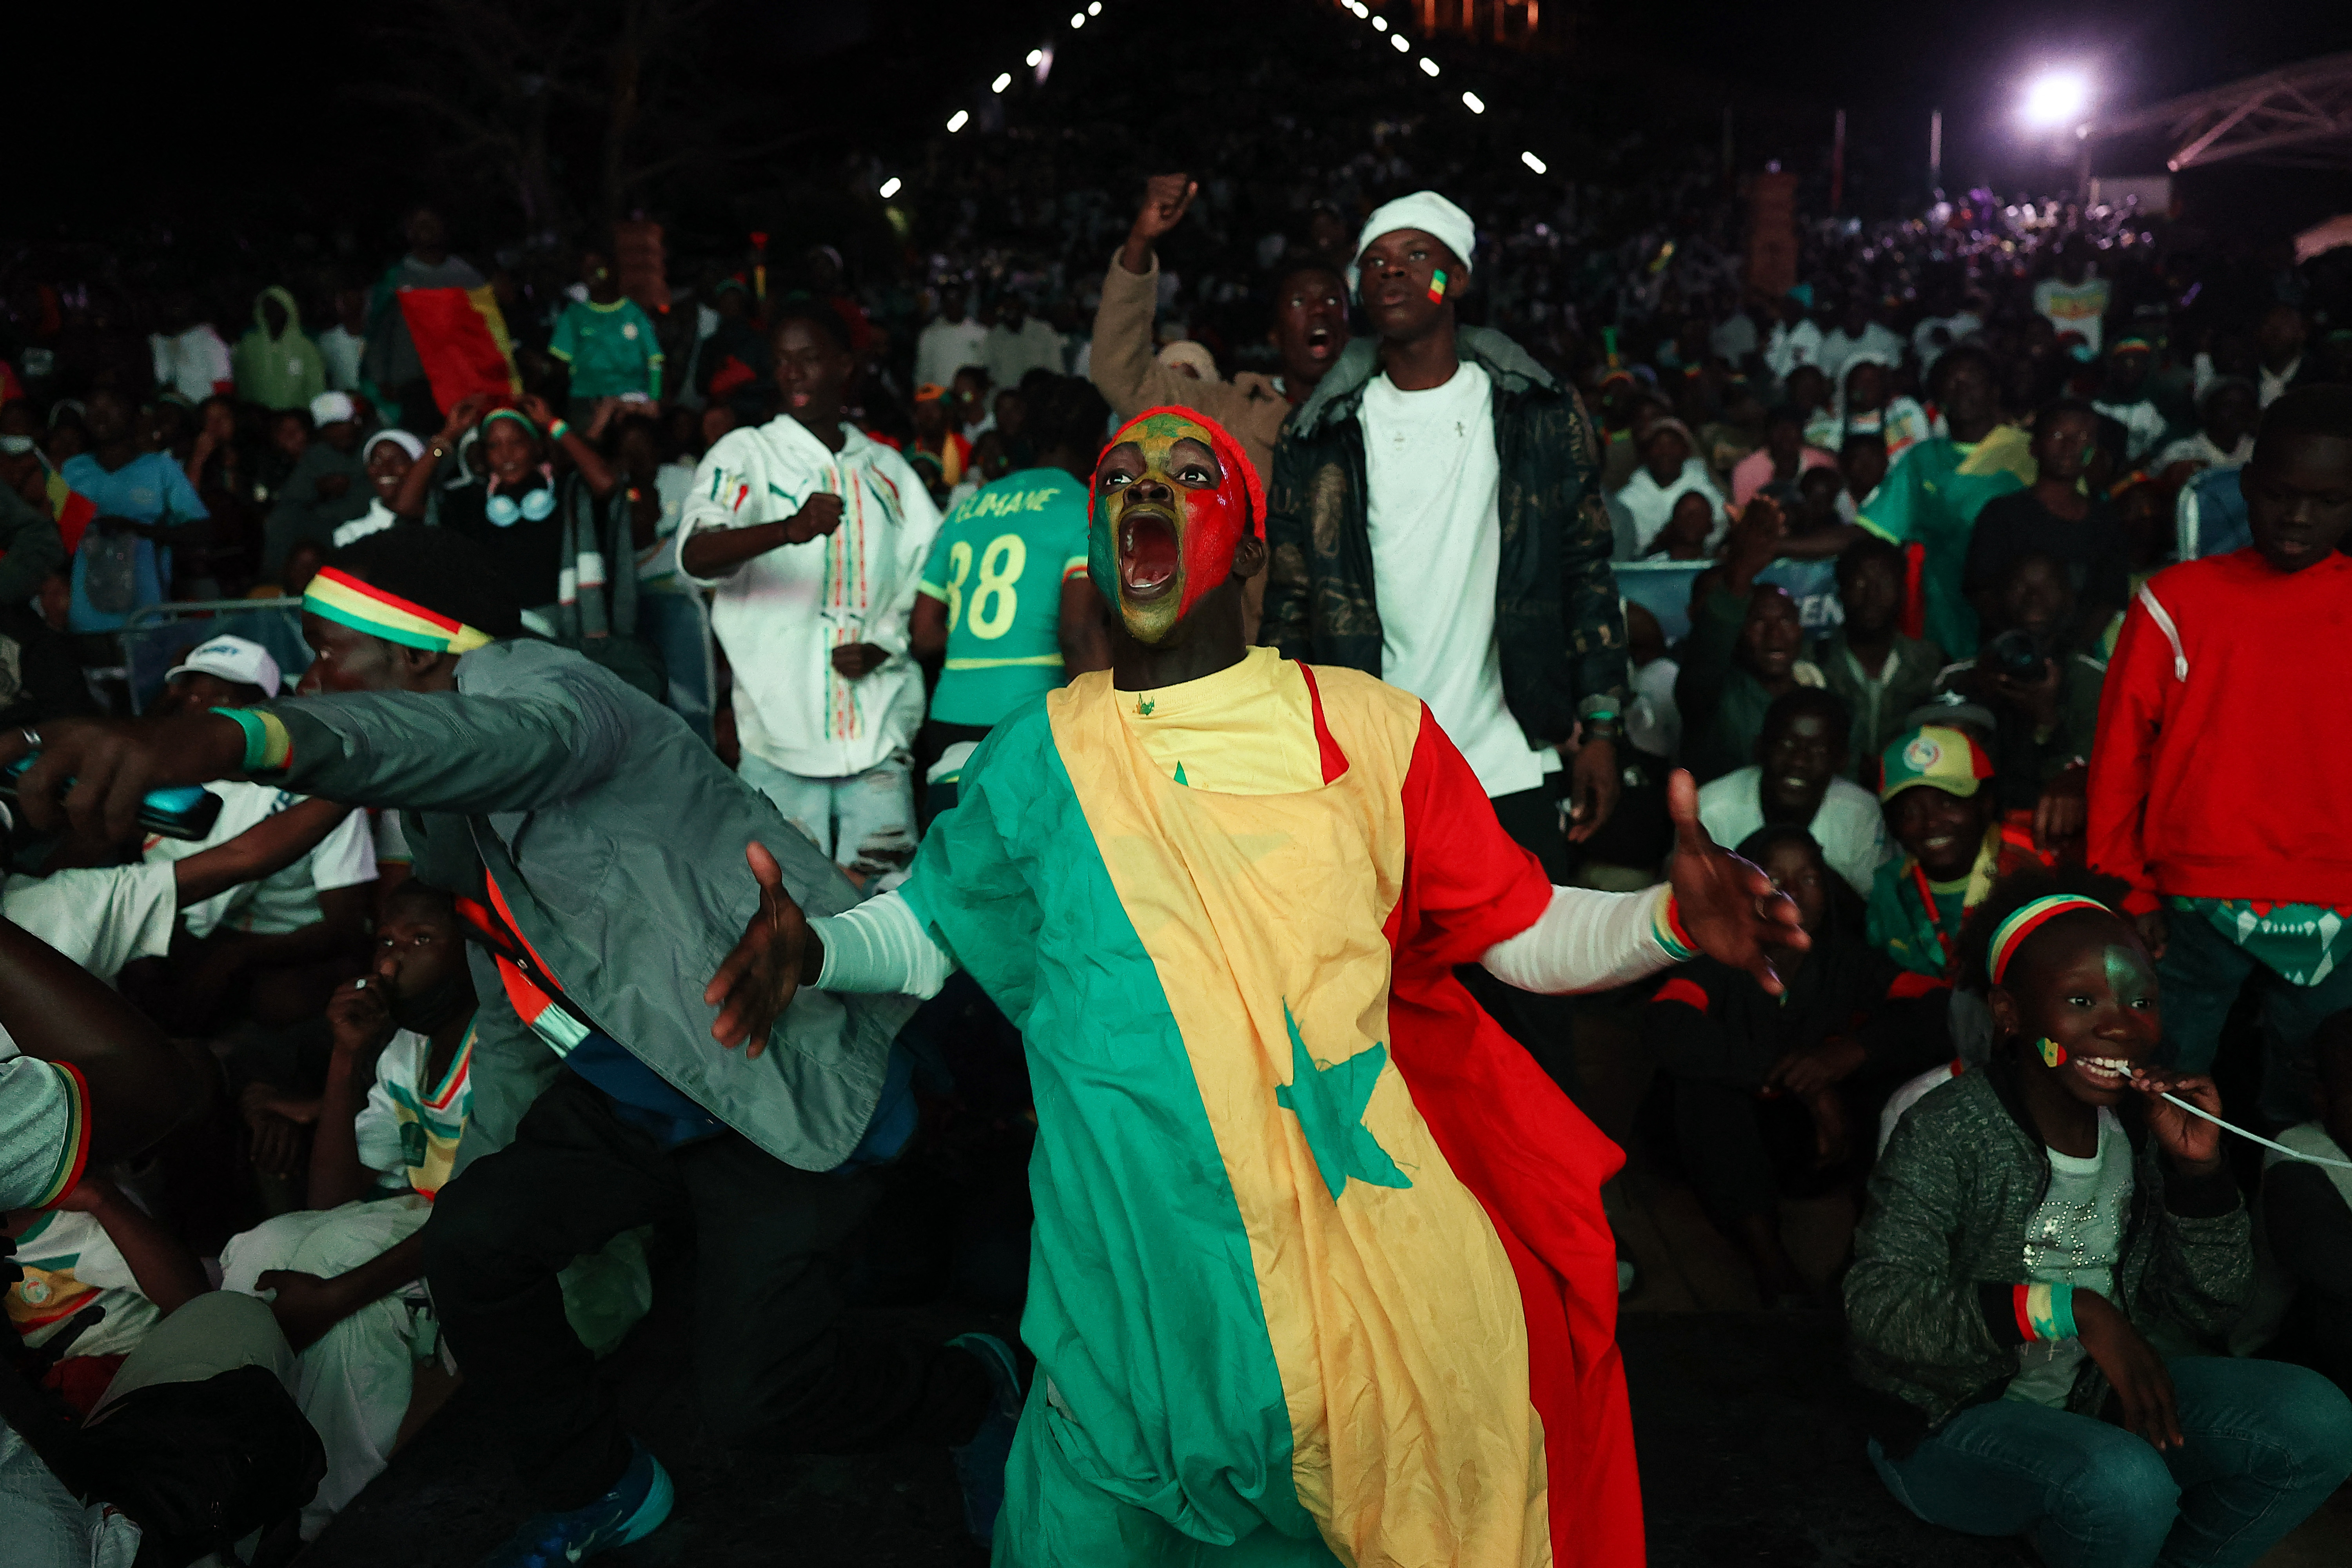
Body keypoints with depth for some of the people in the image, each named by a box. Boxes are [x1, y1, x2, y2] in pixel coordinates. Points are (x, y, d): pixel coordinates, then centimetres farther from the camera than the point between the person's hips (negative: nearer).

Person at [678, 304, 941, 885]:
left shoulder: (888, 468, 16)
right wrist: (790, 529, -33)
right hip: (781, 722, -2)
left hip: (879, 722, 3)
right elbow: (694, 556, -14)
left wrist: (882, 644, -1)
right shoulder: (744, 454, 4)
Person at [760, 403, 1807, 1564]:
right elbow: (918, 932, 14)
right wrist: (811, 950, -6)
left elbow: (1527, 932, 4)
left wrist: (1675, 918, -13)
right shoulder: (1038, 759, 4)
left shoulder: (1367, 730, 1)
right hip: (1137, 1290, 1)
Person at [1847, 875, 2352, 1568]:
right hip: (1952, 1421, -6)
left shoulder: (2140, 1125, -1)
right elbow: (1877, 1309, -28)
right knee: (2122, 1483, -33)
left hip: (2095, 1396, 6)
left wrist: (2198, 1170, -14)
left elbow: (2203, 1315, 2)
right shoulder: (1947, 1134, -20)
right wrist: (2069, 1309, -34)